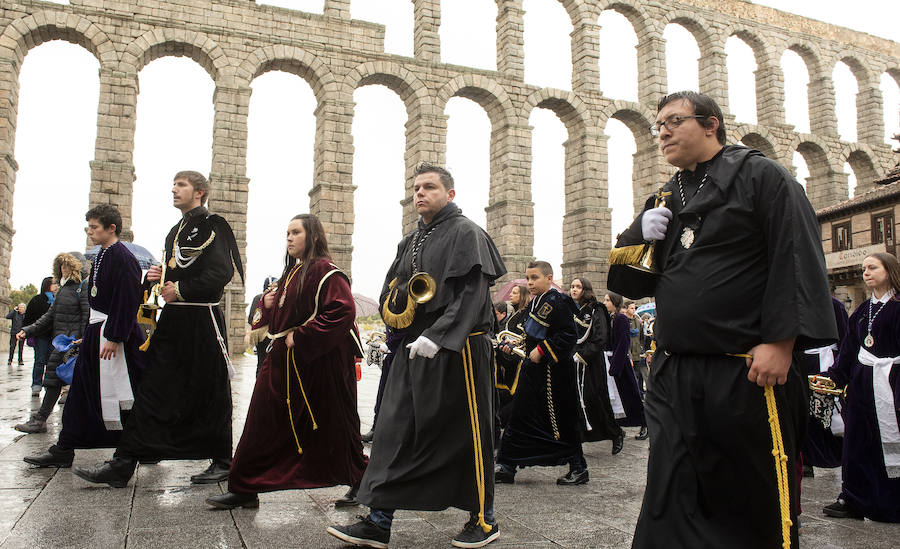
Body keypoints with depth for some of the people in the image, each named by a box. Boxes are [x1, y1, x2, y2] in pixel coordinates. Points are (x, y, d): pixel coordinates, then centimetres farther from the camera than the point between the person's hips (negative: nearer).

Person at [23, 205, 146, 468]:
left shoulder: (122, 258, -15)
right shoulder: (101, 256, 14)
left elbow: (126, 301, -21)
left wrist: (113, 337, -23)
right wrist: (91, 334, 18)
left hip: (115, 333, -10)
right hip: (96, 332, 10)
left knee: (123, 395, -2)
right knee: (82, 391, 12)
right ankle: (63, 450, 19)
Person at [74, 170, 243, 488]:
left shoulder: (213, 227, -7)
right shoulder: (175, 232, 21)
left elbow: (221, 273, -20)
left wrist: (180, 289, -16)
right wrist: (158, 277, 9)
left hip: (202, 321, -9)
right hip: (173, 320, 9)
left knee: (210, 394, -2)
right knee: (153, 390, 9)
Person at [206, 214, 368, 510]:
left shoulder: (324, 271, -12)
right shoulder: (292, 272, 16)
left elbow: (343, 310, -25)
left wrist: (301, 336, -22)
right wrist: (268, 304, 1)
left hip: (319, 363, -8)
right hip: (285, 362, 9)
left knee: (332, 428, 4)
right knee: (265, 424, 7)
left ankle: (360, 482, 24)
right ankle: (244, 489, 16)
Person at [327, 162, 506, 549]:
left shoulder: (466, 234, -5)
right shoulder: (410, 241, 17)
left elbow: (472, 293, -16)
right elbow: (389, 292, 18)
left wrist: (436, 336, -25)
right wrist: (404, 295, -6)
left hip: (456, 350, -7)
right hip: (412, 348, 7)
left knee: (465, 434, 3)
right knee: (394, 432, 4)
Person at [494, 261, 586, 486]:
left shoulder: (557, 302, -13)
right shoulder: (535, 302, 14)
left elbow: (568, 335, -20)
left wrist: (542, 350, -22)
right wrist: (530, 349, 12)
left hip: (553, 372, -9)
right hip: (533, 369, 9)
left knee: (560, 420, 0)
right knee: (521, 416, 9)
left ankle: (579, 468, 16)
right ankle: (507, 467, 14)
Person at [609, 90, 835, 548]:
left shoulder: (760, 176, 0)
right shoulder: (664, 200, 16)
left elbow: (799, 260, -10)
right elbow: (629, 280, 16)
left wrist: (780, 342, -18)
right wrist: (638, 234, -3)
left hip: (745, 374, -5)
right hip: (673, 375, 5)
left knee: (756, 502, 9)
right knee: (670, 505, 9)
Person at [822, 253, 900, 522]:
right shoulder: (862, 310, 13)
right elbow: (848, 349, 12)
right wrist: (834, 377, 2)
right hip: (861, 384, 6)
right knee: (858, 442, 9)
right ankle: (855, 500, 17)